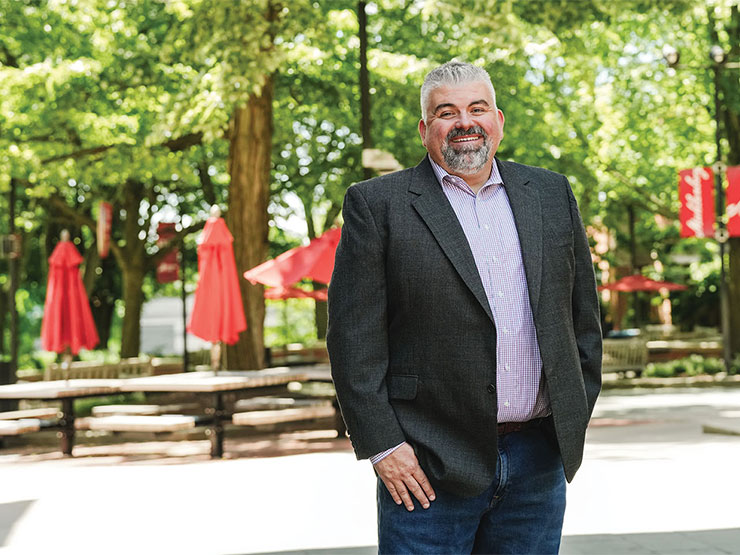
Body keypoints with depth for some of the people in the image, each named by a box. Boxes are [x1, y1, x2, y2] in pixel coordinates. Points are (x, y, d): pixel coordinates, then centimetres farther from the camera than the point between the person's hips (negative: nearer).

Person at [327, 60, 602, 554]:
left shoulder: (552, 195, 11)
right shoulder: (378, 205, -2)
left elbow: (584, 316, 15)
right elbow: (354, 336, -6)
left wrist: (576, 417, 8)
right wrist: (382, 445, -11)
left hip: (539, 461, 4)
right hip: (430, 467, -3)